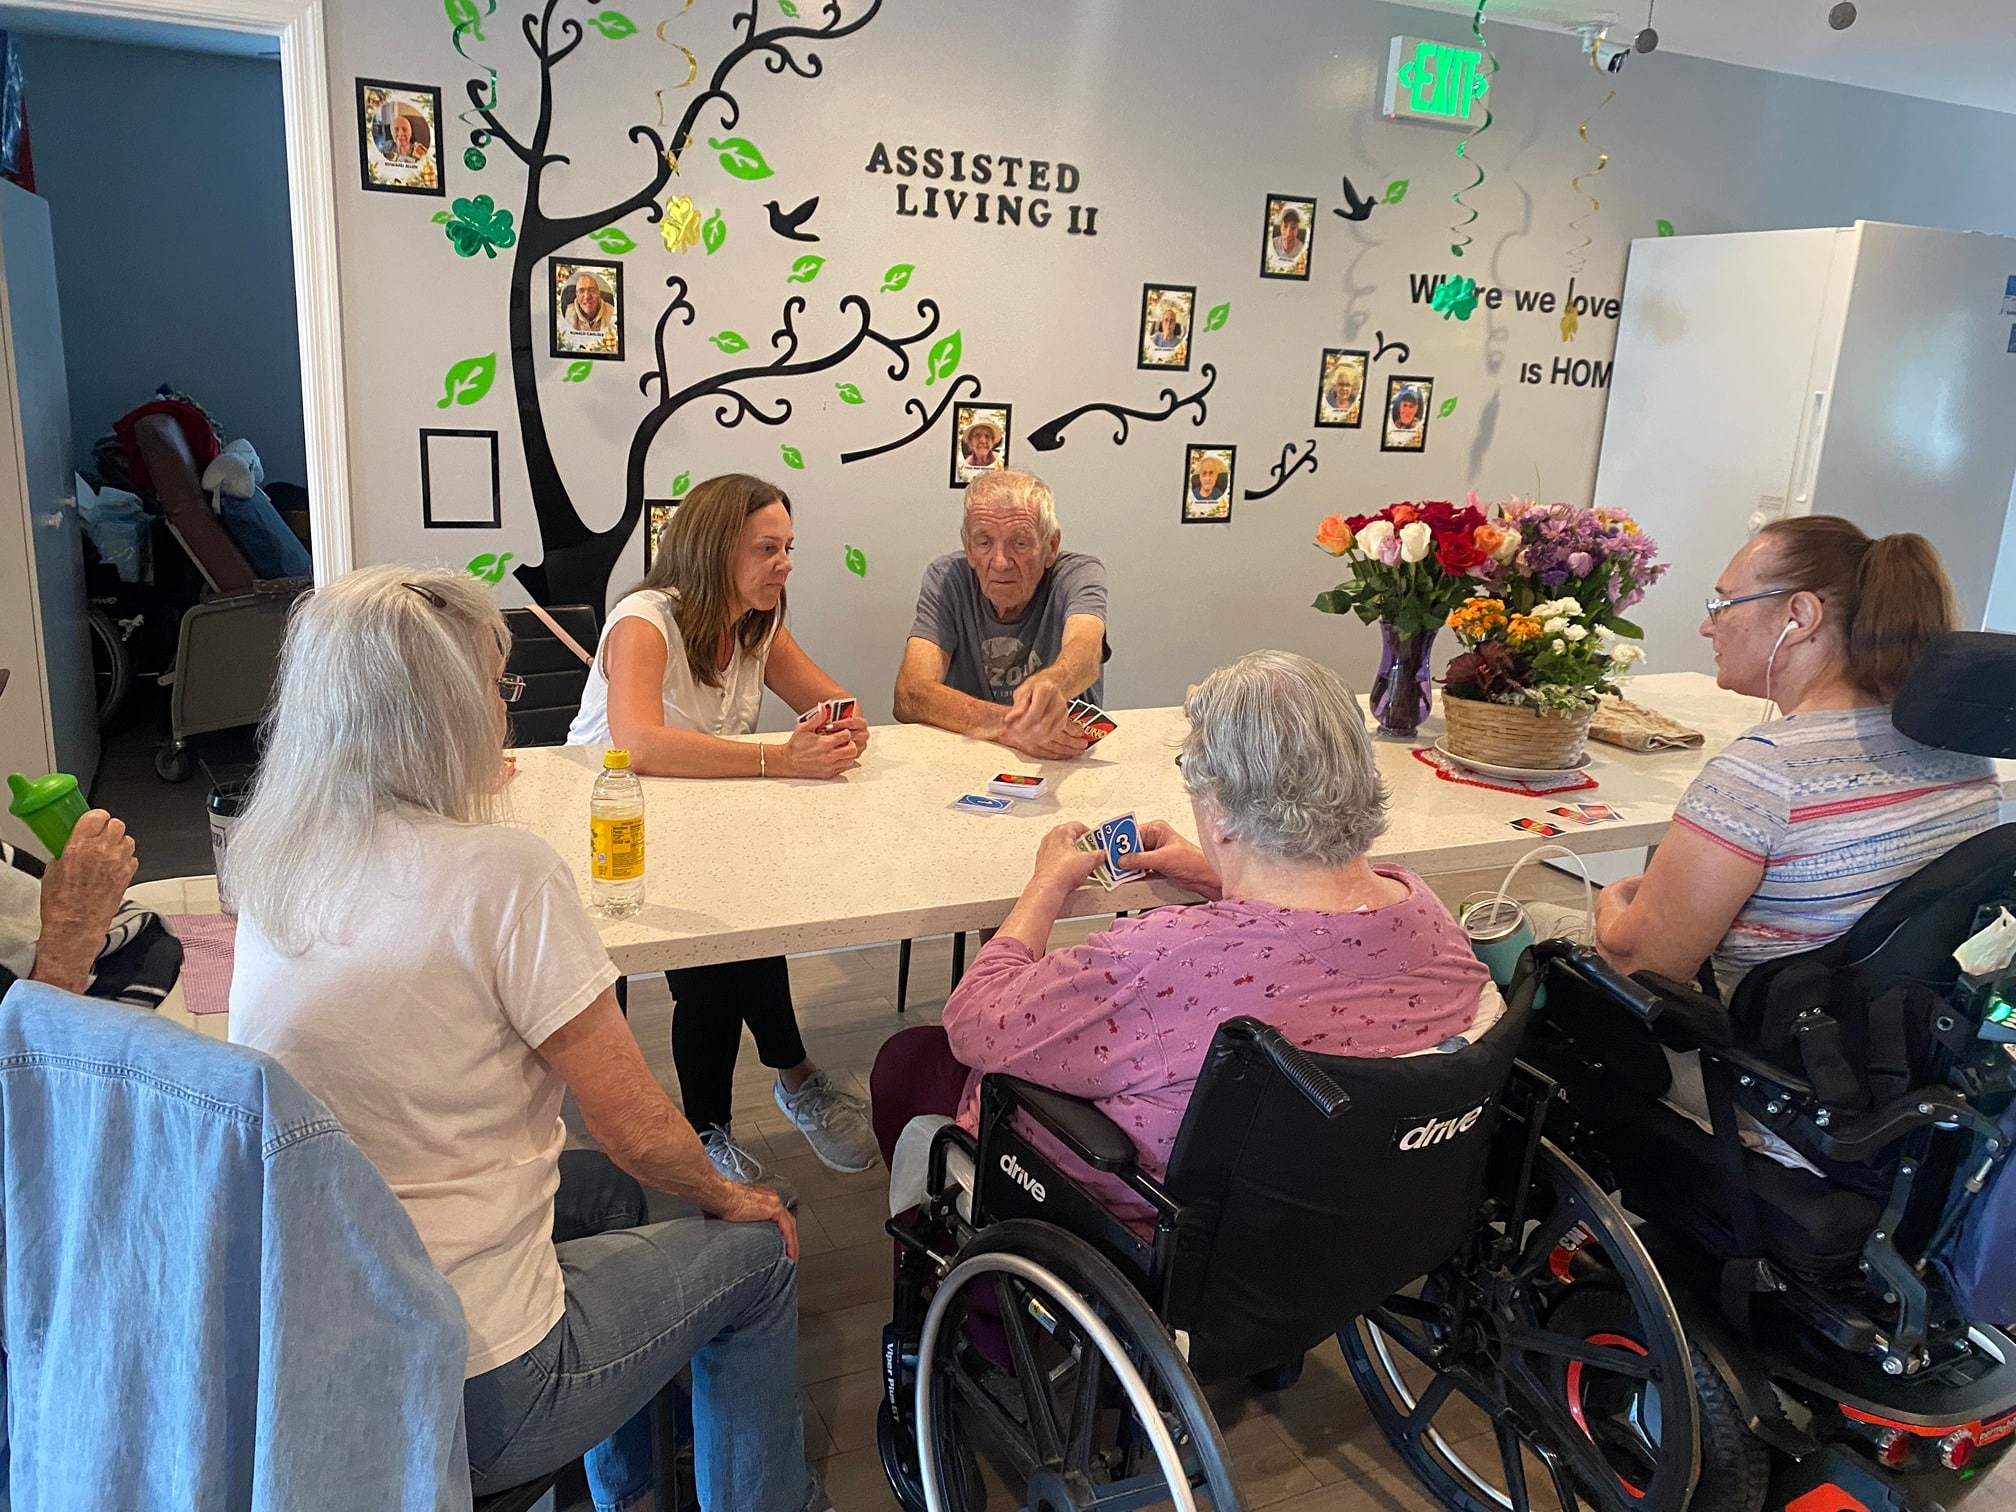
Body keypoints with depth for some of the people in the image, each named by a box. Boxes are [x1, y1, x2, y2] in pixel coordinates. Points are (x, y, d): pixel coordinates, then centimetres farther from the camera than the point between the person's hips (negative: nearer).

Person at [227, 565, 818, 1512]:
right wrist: (729, 1198, 3)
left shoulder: (267, 866, -2)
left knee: (603, 1188, 29)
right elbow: (638, 1130, -18)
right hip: (472, 1397, -7)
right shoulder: (501, 873, -24)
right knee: (758, 1254, 14)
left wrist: (453, 807, 32)